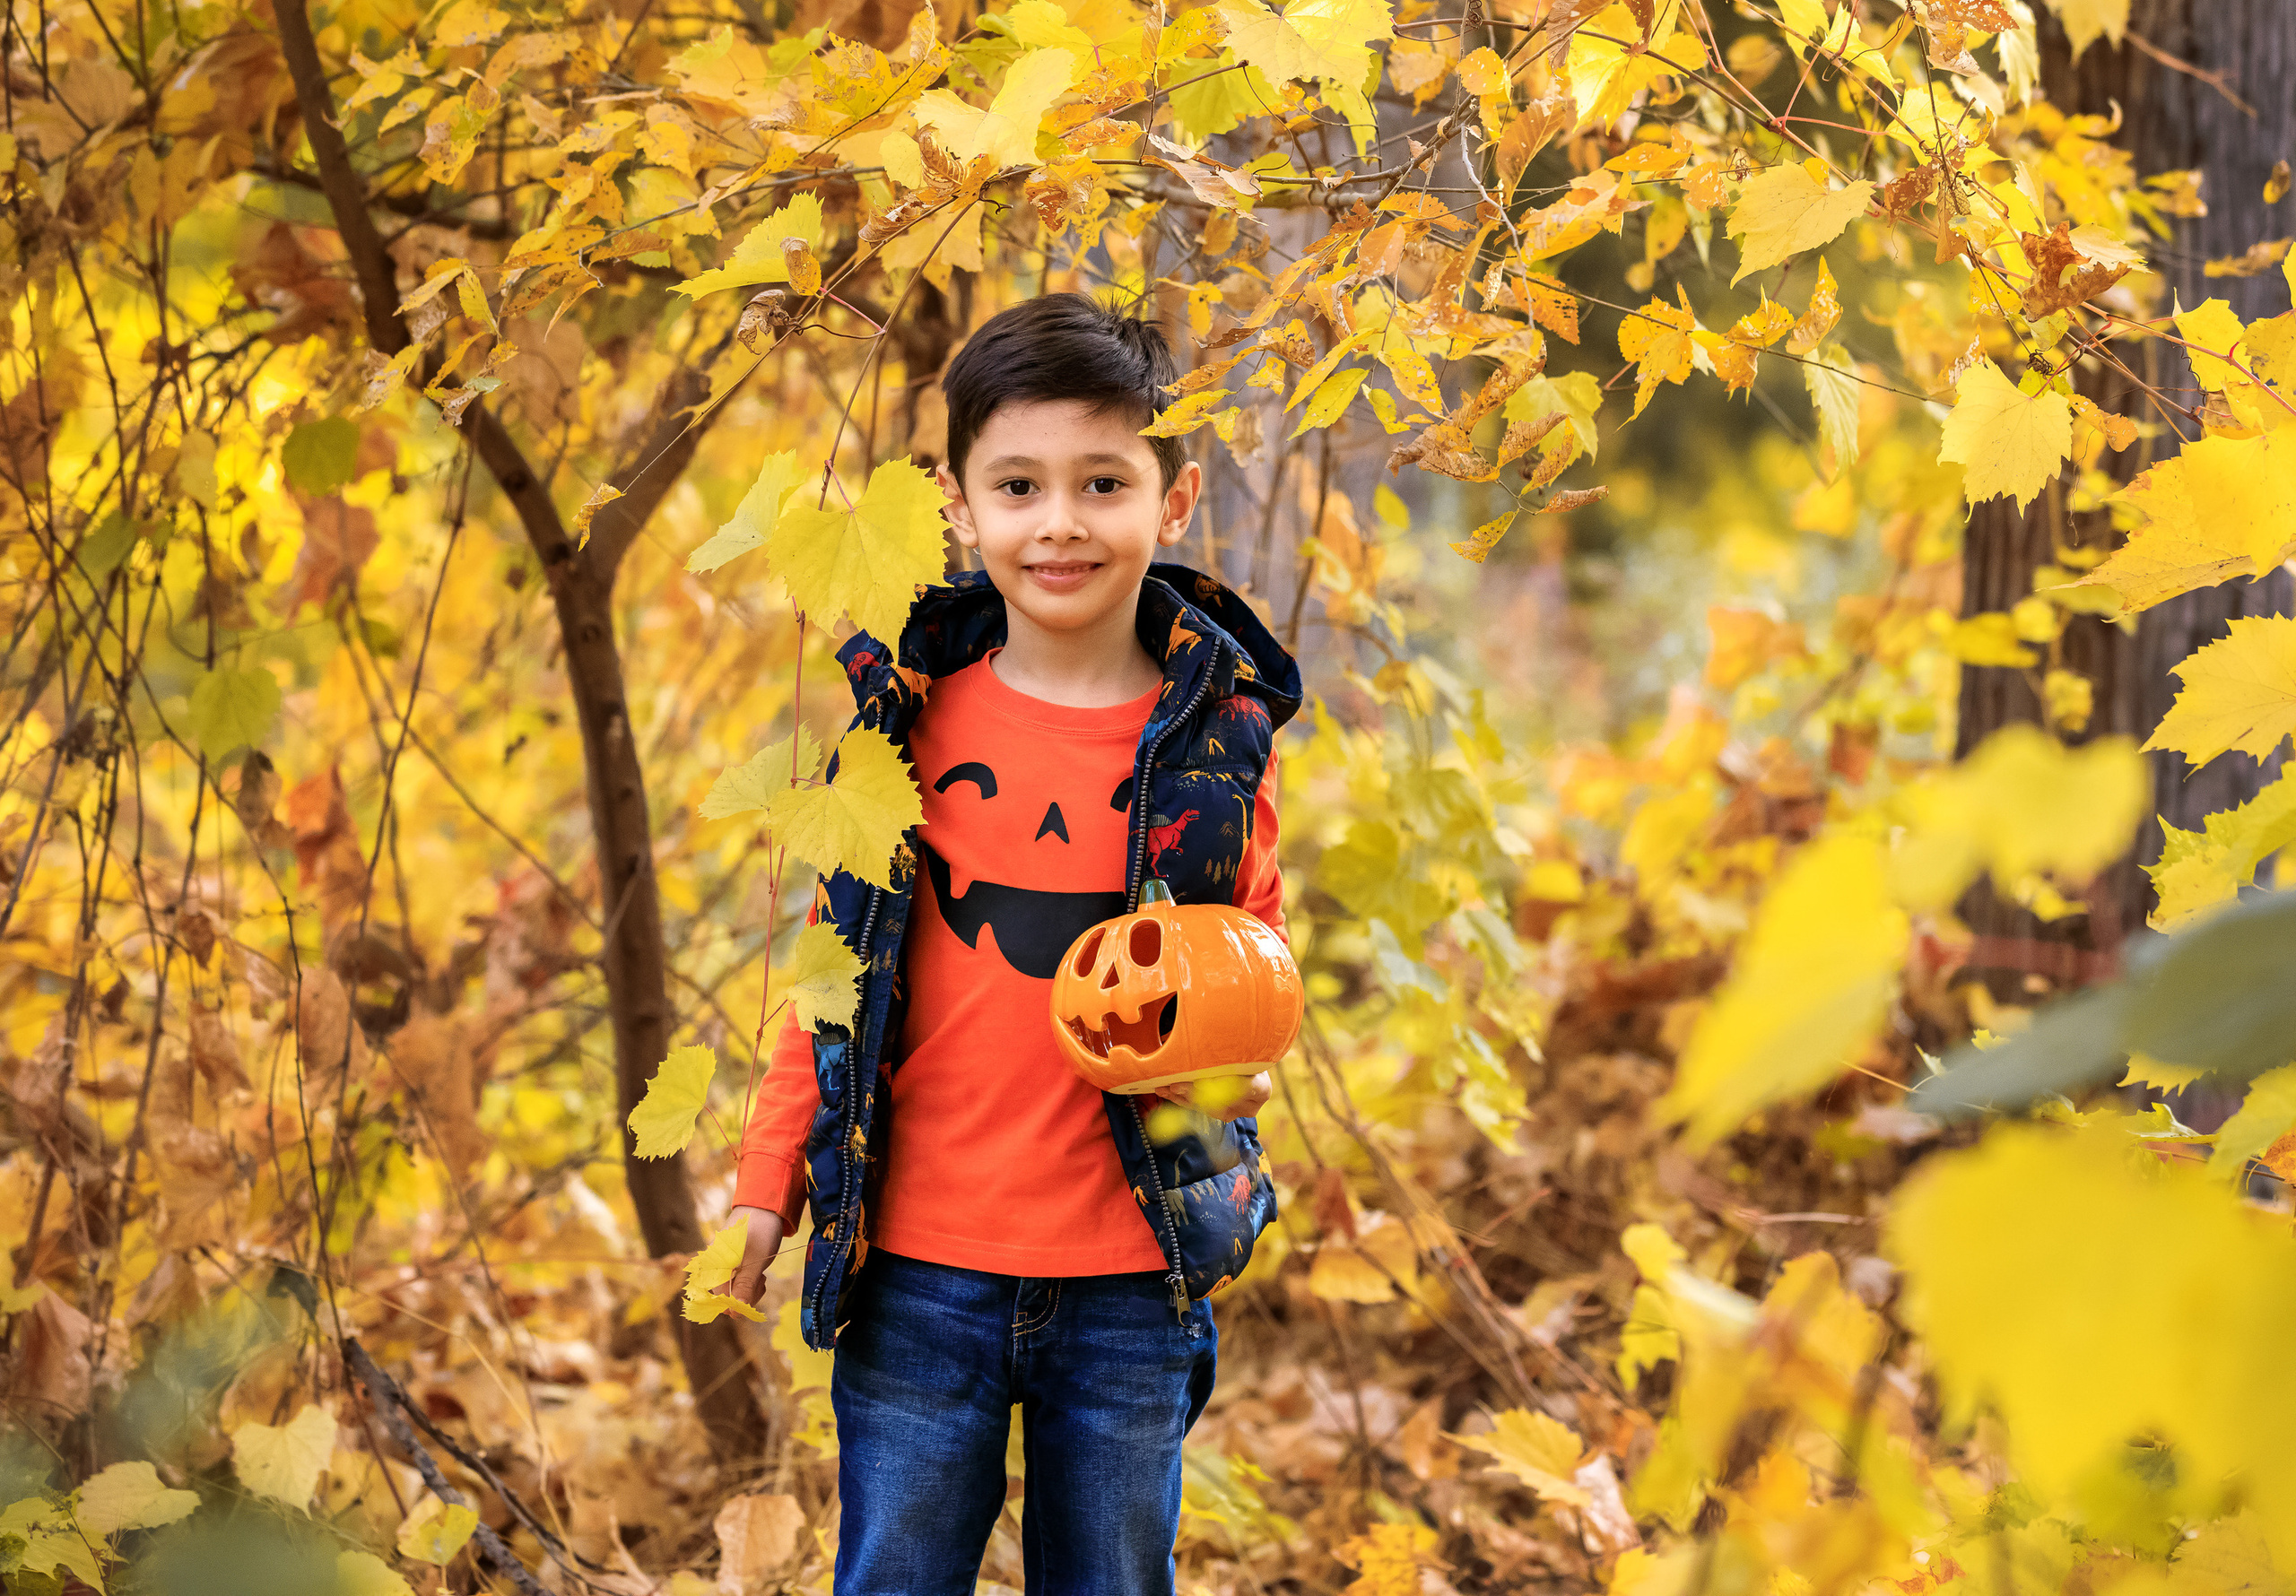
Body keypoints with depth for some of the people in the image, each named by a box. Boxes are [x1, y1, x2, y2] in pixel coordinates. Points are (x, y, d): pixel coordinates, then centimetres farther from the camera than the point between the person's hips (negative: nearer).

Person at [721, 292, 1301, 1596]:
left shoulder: (1222, 734, -2)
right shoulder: (912, 709, -1)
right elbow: (836, 961, 7)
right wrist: (768, 1184, 5)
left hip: (1136, 1281, 0)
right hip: (918, 1266, 0)